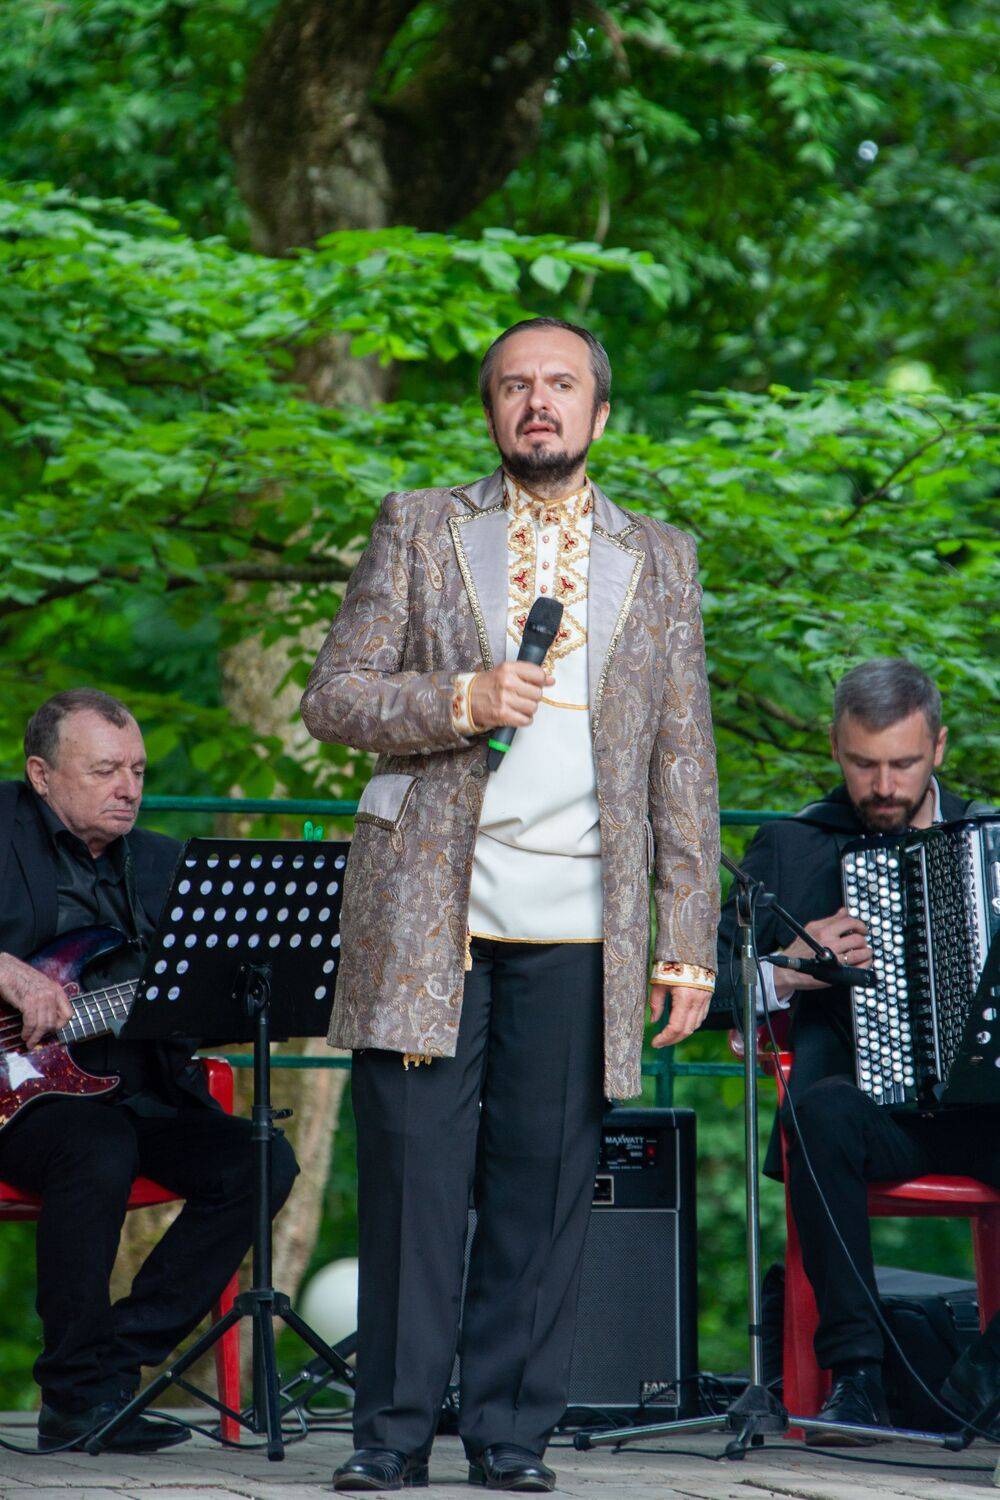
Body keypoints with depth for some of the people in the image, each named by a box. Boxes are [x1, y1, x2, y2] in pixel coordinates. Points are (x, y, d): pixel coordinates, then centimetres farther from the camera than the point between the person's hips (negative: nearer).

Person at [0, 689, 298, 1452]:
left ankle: (118, 1358, -11)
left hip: (144, 1094, 6)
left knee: (260, 1160, -16)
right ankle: (78, 1398, -22)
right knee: (100, 1147, -36)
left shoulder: (162, 864, 18)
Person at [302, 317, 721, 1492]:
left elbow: (683, 763, 12)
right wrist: (460, 700, -13)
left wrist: (689, 944, 6)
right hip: (426, 911, -1)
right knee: (413, 1173, -4)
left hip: (577, 926, 1)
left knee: (543, 1183, -1)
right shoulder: (420, 529, 11)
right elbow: (333, 697, 6)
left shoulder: (659, 560, 14)